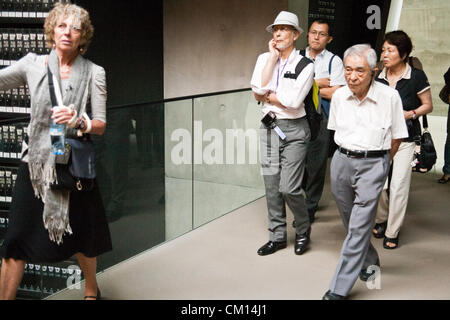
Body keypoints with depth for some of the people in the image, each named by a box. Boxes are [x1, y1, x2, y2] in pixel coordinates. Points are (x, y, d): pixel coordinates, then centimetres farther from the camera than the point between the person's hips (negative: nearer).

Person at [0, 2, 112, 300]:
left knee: (81, 236, 14)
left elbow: (101, 125, -2)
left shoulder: (93, 73, -2)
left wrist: (79, 122, -22)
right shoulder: (33, 64, 1)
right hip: (36, 163, 0)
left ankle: (91, 289, 39)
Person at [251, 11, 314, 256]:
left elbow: (293, 101, -17)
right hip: (269, 126, 4)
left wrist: (268, 95, -5)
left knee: (289, 188, -9)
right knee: (272, 186, 8)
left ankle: (303, 231, 16)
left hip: (294, 129, -4)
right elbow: (258, 91, -10)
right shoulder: (264, 59, 7)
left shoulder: (305, 65, -5)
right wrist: (273, 57, -8)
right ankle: (277, 236, 21)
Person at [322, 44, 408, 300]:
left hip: (373, 164, -4)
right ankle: (370, 263, 41)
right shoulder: (339, 96, 2)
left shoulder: (390, 96, -8)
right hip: (342, 161, 4)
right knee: (351, 222, 15)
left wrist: (380, 161, 9)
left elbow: (397, 136, 3)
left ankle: (340, 289, -4)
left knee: (359, 226, -8)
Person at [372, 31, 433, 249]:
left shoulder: (416, 76, -8)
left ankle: (393, 232, 10)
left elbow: (428, 106, 1)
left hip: (404, 139, -4)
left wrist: (410, 113, -15)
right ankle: (381, 220, 32)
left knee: (398, 186, -4)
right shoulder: (379, 77, 3)